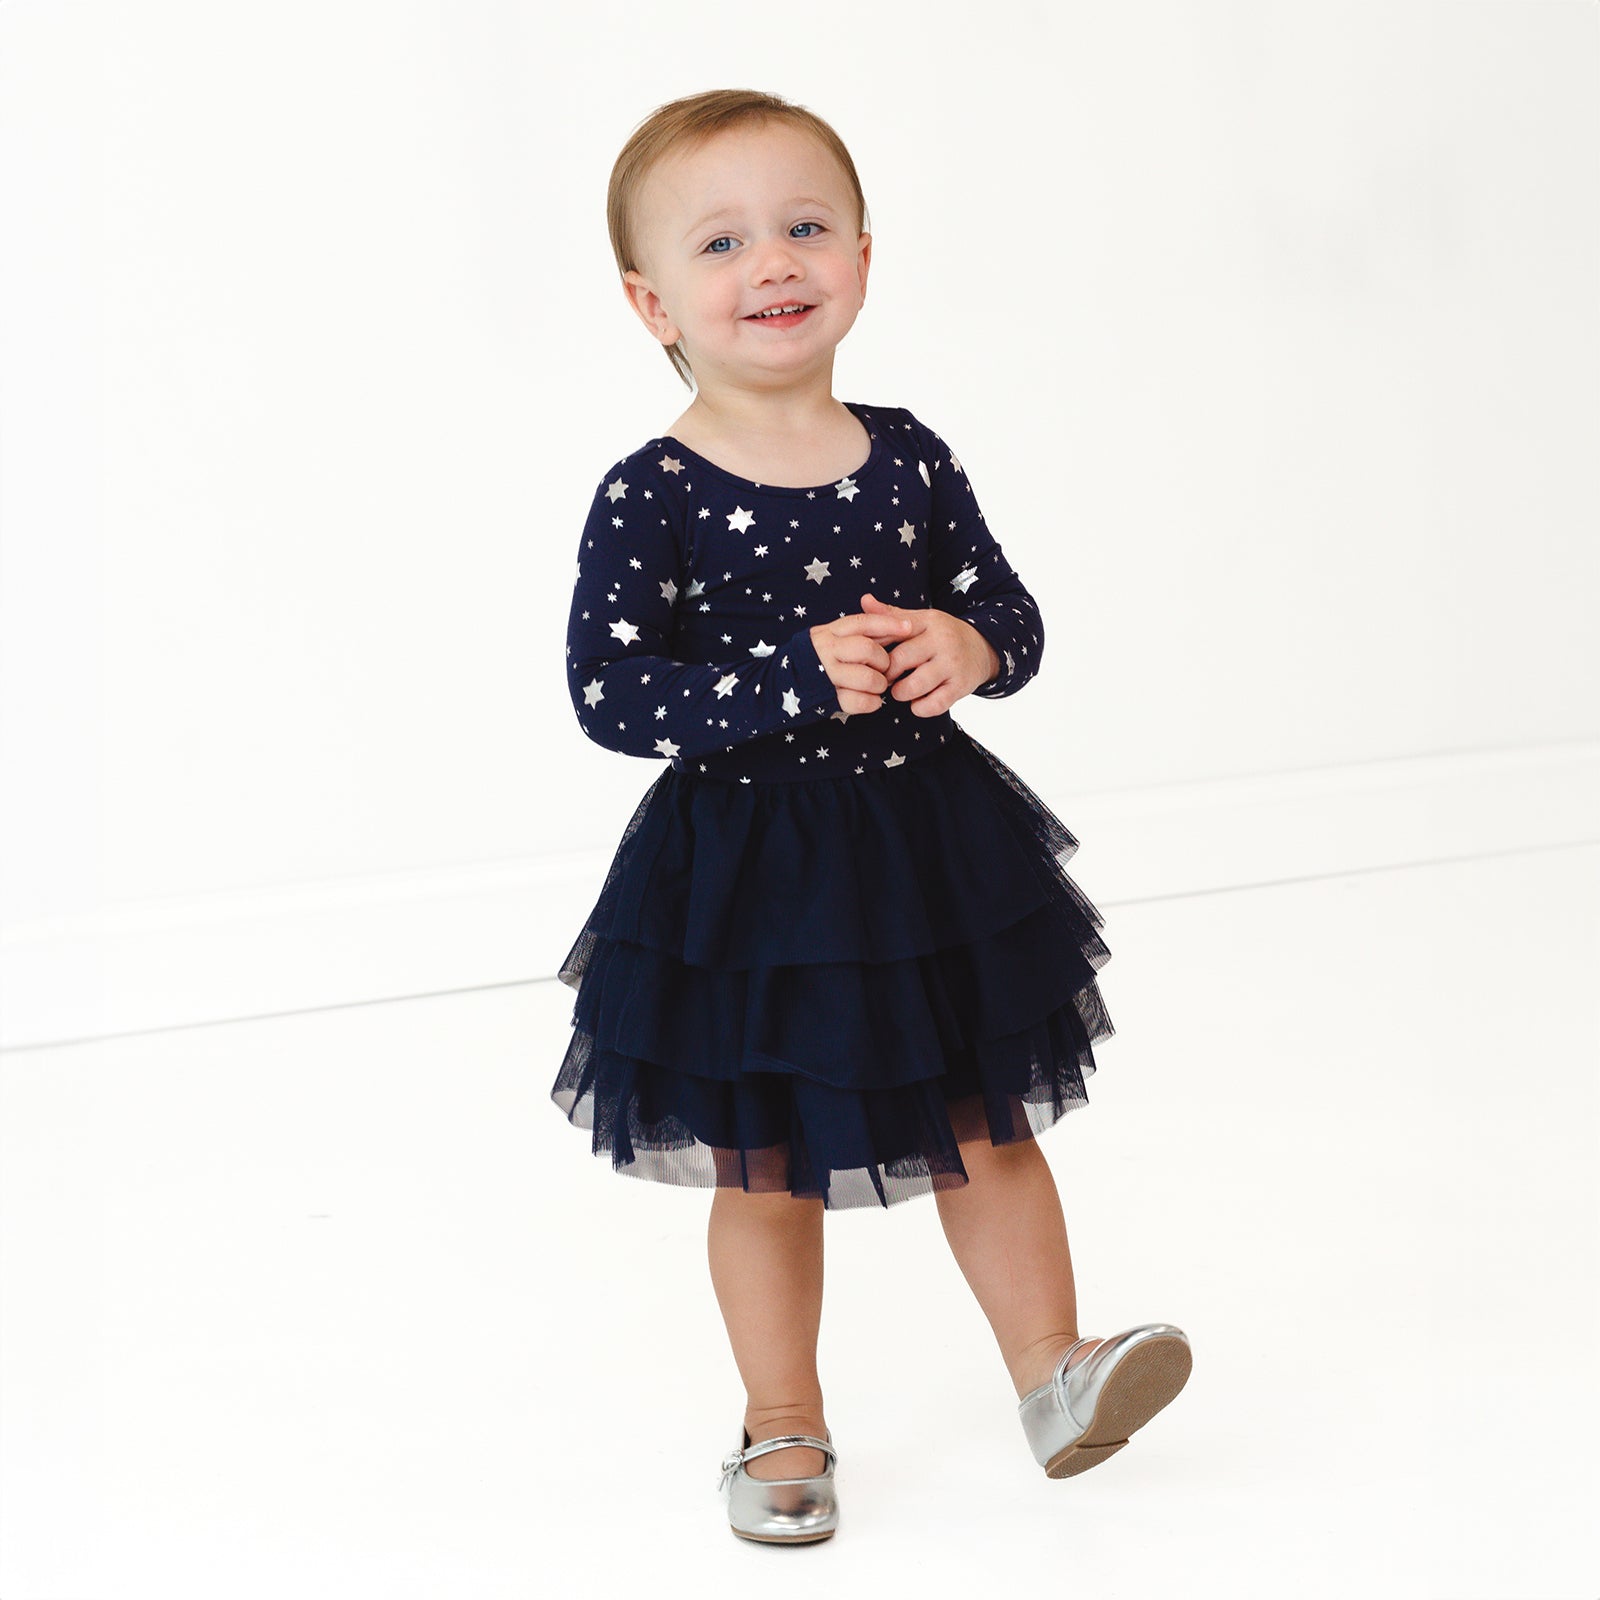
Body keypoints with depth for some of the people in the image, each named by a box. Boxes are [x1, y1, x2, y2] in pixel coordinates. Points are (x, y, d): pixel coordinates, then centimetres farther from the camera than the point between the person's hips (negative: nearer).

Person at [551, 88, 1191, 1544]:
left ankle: (1054, 1373, 28)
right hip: (744, 886, -3)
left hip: (929, 846, 3)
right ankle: (785, 1429, 29)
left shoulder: (909, 460, -2)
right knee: (768, 1171, 13)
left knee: (988, 1133, 14)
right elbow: (608, 691, -19)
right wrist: (795, 677, -29)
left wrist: (967, 647, -18)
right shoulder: (650, 499, -15)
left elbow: (1014, 616, 6)